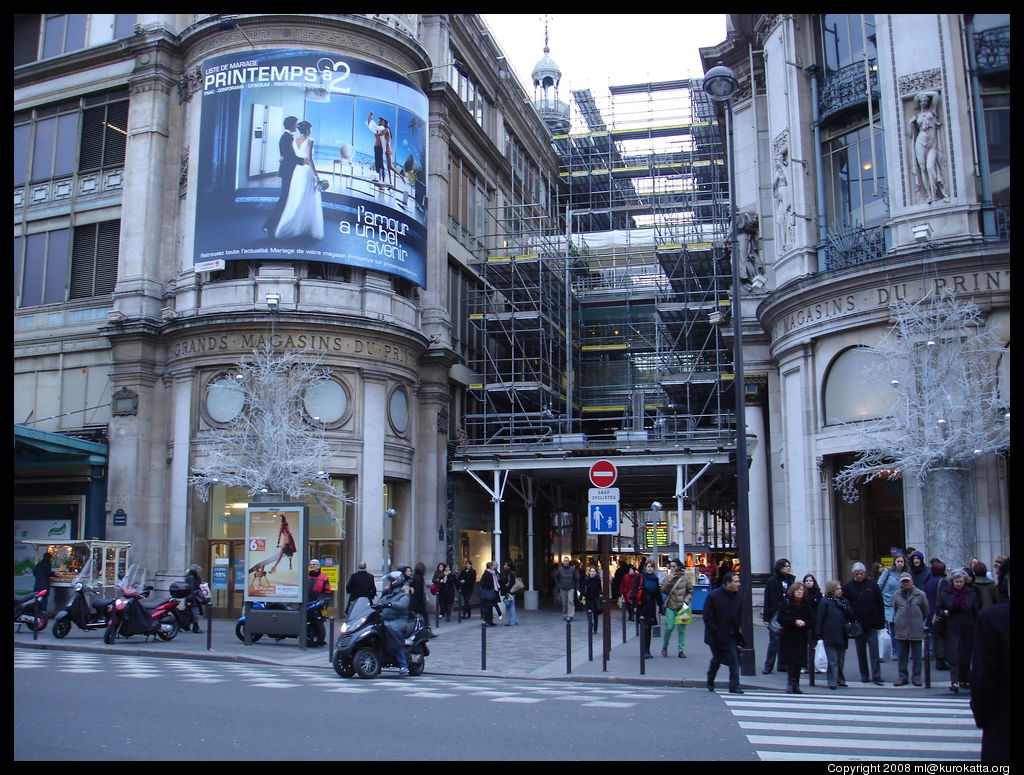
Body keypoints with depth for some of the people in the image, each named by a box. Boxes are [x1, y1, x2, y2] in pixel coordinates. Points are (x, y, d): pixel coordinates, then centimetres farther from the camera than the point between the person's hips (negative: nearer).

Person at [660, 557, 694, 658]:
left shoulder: (686, 577, 1)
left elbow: (690, 591, 3)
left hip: (682, 607, 0)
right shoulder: (668, 577, 4)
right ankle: (664, 647, 14)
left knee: (681, 629, 2)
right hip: (670, 606, 0)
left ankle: (681, 650, 11)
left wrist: (686, 602, -9)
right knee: (669, 627, -6)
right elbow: (663, 590, -4)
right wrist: (669, 580, -15)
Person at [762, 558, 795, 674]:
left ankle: (782, 665, 16)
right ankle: (768, 666, 4)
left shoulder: (791, 580, 8)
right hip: (775, 615, -4)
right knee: (774, 641, -3)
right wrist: (766, 617, -9)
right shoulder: (771, 581, -3)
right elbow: (767, 600, -4)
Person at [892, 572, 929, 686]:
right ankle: (902, 677, 15)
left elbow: (925, 611, 8)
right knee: (902, 654, 8)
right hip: (901, 630, 2)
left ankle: (916, 677, 15)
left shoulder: (920, 594, -2)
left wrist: (919, 621, 13)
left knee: (916, 655, 6)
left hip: (916, 630, -2)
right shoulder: (896, 595, 5)